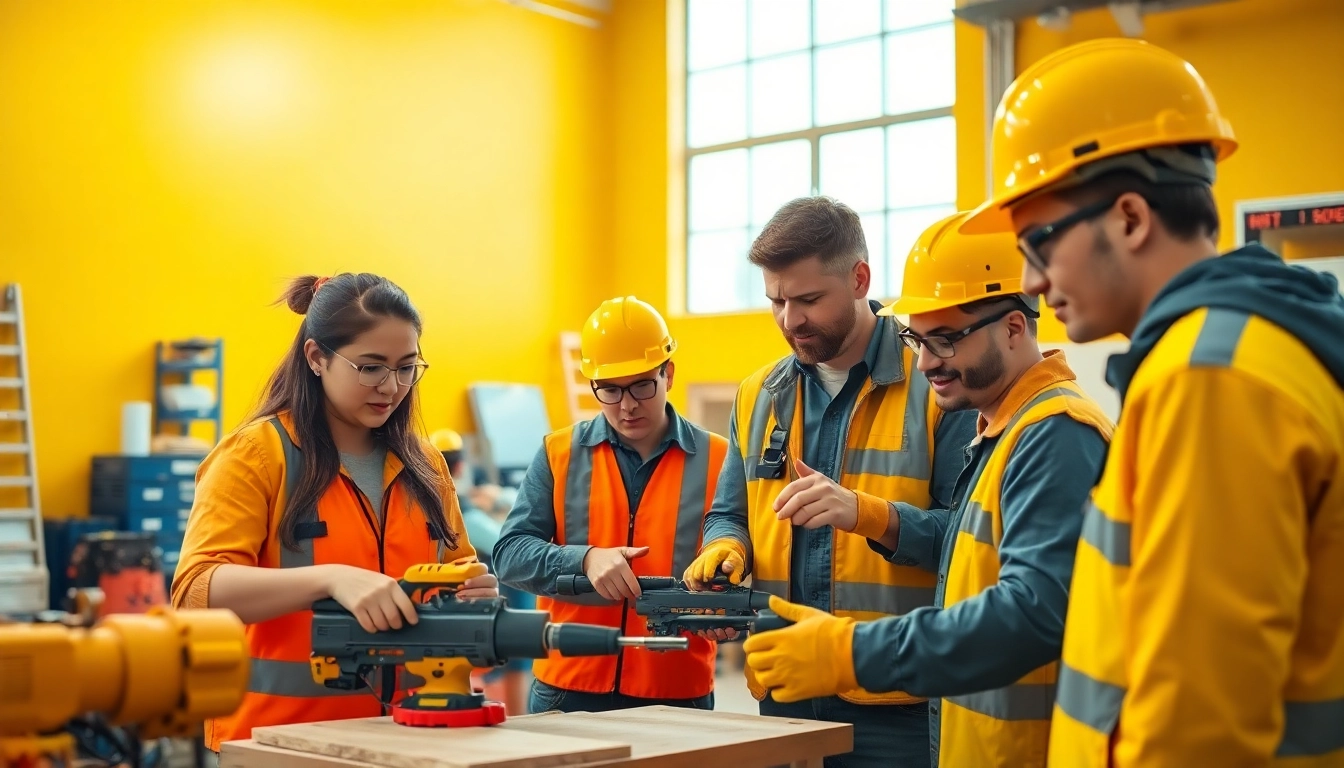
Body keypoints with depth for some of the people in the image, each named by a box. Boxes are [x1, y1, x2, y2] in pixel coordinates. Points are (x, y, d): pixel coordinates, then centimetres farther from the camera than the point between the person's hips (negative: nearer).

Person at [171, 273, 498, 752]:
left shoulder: (423, 464, 7)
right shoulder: (255, 454, -9)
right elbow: (196, 591, -19)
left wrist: (471, 592, -8)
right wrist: (330, 578, -32)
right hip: (281, 735, -5)